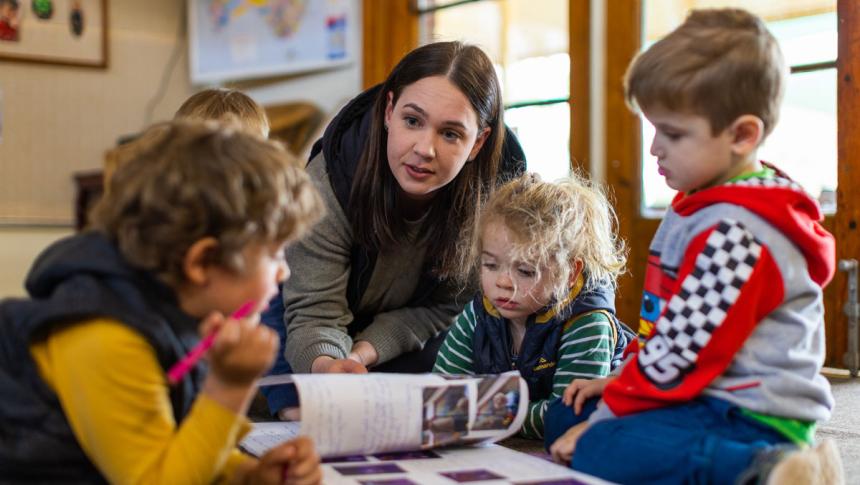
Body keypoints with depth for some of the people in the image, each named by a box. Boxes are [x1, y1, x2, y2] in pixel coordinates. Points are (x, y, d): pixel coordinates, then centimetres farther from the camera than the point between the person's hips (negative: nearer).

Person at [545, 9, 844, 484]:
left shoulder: (737, 235, -21)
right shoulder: (702, 205, 14)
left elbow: (681, 351, -22)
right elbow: (668, 330, 22)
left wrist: (605, 417, -12)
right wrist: (621, 380, 14)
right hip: (712, 398, 12)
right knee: (563, 417, 11)